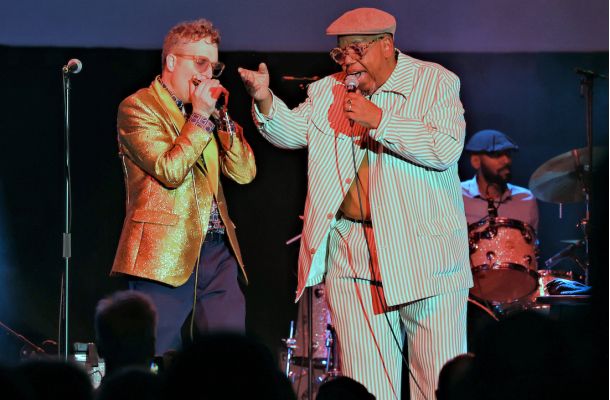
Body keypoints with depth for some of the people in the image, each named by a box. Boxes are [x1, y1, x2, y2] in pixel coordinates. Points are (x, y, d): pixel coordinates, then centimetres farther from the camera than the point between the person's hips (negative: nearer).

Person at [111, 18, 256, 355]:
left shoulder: (205, 114, 21)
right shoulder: (138, 108, -2)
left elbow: (244, 172, 11)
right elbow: (170, 170, -15)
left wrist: (219, 115, 3)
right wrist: (200, 116, -9)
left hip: (218, 252, 7)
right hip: (166, 252, -7)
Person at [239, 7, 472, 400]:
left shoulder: (436, 82, -2)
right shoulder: (328, 92, 14)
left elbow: (446, 148, -15)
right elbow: (292, 132, 10)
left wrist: (378, 120, -16)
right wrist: (266, 101, -9)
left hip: (425, 255, -4)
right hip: (351, 256, 4)